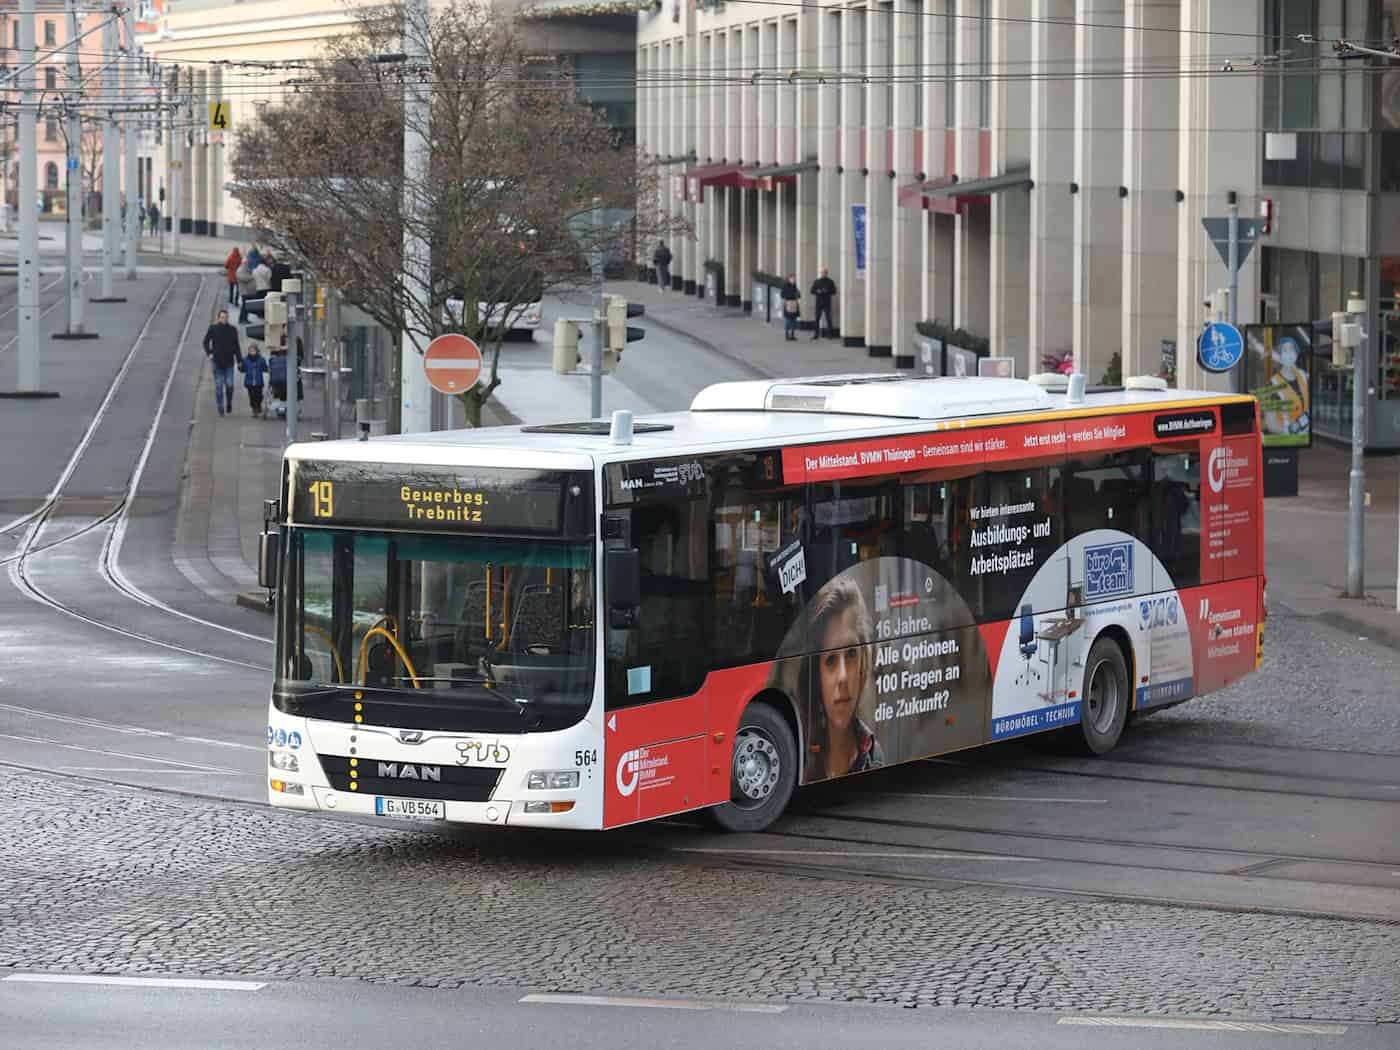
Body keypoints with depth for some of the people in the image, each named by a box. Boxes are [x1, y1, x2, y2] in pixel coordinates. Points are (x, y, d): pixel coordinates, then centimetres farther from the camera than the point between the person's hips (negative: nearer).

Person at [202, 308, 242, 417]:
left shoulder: (232, 330, 4)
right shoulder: (213, 328, 0)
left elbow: (236, 346, 8)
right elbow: (206, 342, 8)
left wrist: (239, 360, 4)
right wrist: (209, 353, -5)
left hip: (229, 363, 1)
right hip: (217, 362, -1)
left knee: (229, 385, -6)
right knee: (219, 386, 1)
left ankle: (229, 403, 18)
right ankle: (220, 408, 8)